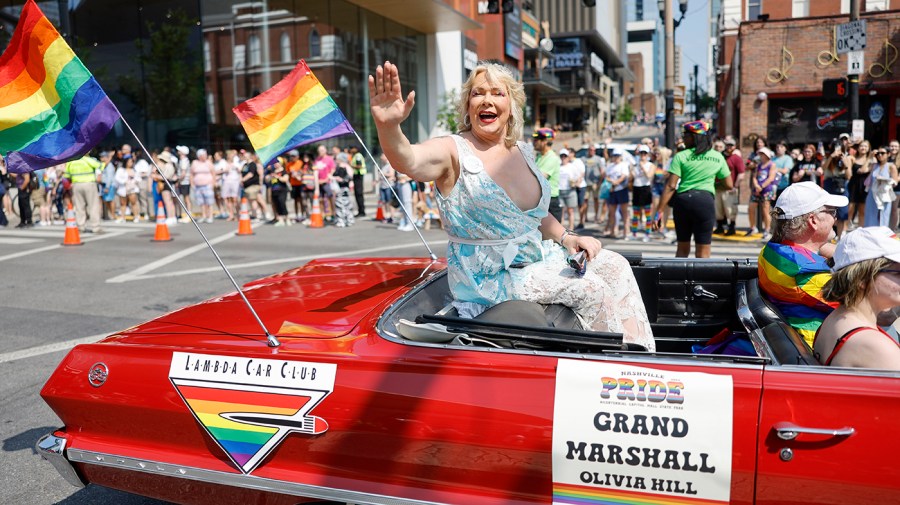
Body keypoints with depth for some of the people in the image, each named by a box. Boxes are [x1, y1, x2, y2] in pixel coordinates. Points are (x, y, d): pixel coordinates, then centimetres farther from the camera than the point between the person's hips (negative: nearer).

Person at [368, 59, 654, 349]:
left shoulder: (523, 153, 7)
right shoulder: (453, 151, -13)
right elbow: (408, 160, -36)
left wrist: (566, 237, 2)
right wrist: (387, 125, -56)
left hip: (538, 258, 7)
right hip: (487, 279, -7)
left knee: (615, 266, 1)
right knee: (588, 287, -18)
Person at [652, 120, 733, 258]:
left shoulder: (681, 156, 1)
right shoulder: (718, 157, 9)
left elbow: (671, 186, -7)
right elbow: (729, 185, 12)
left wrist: (660, 211, -8)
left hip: (682, 200, 0)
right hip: (705, 200, 0)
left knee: (682, 249, 16)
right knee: (703, 253, 4)